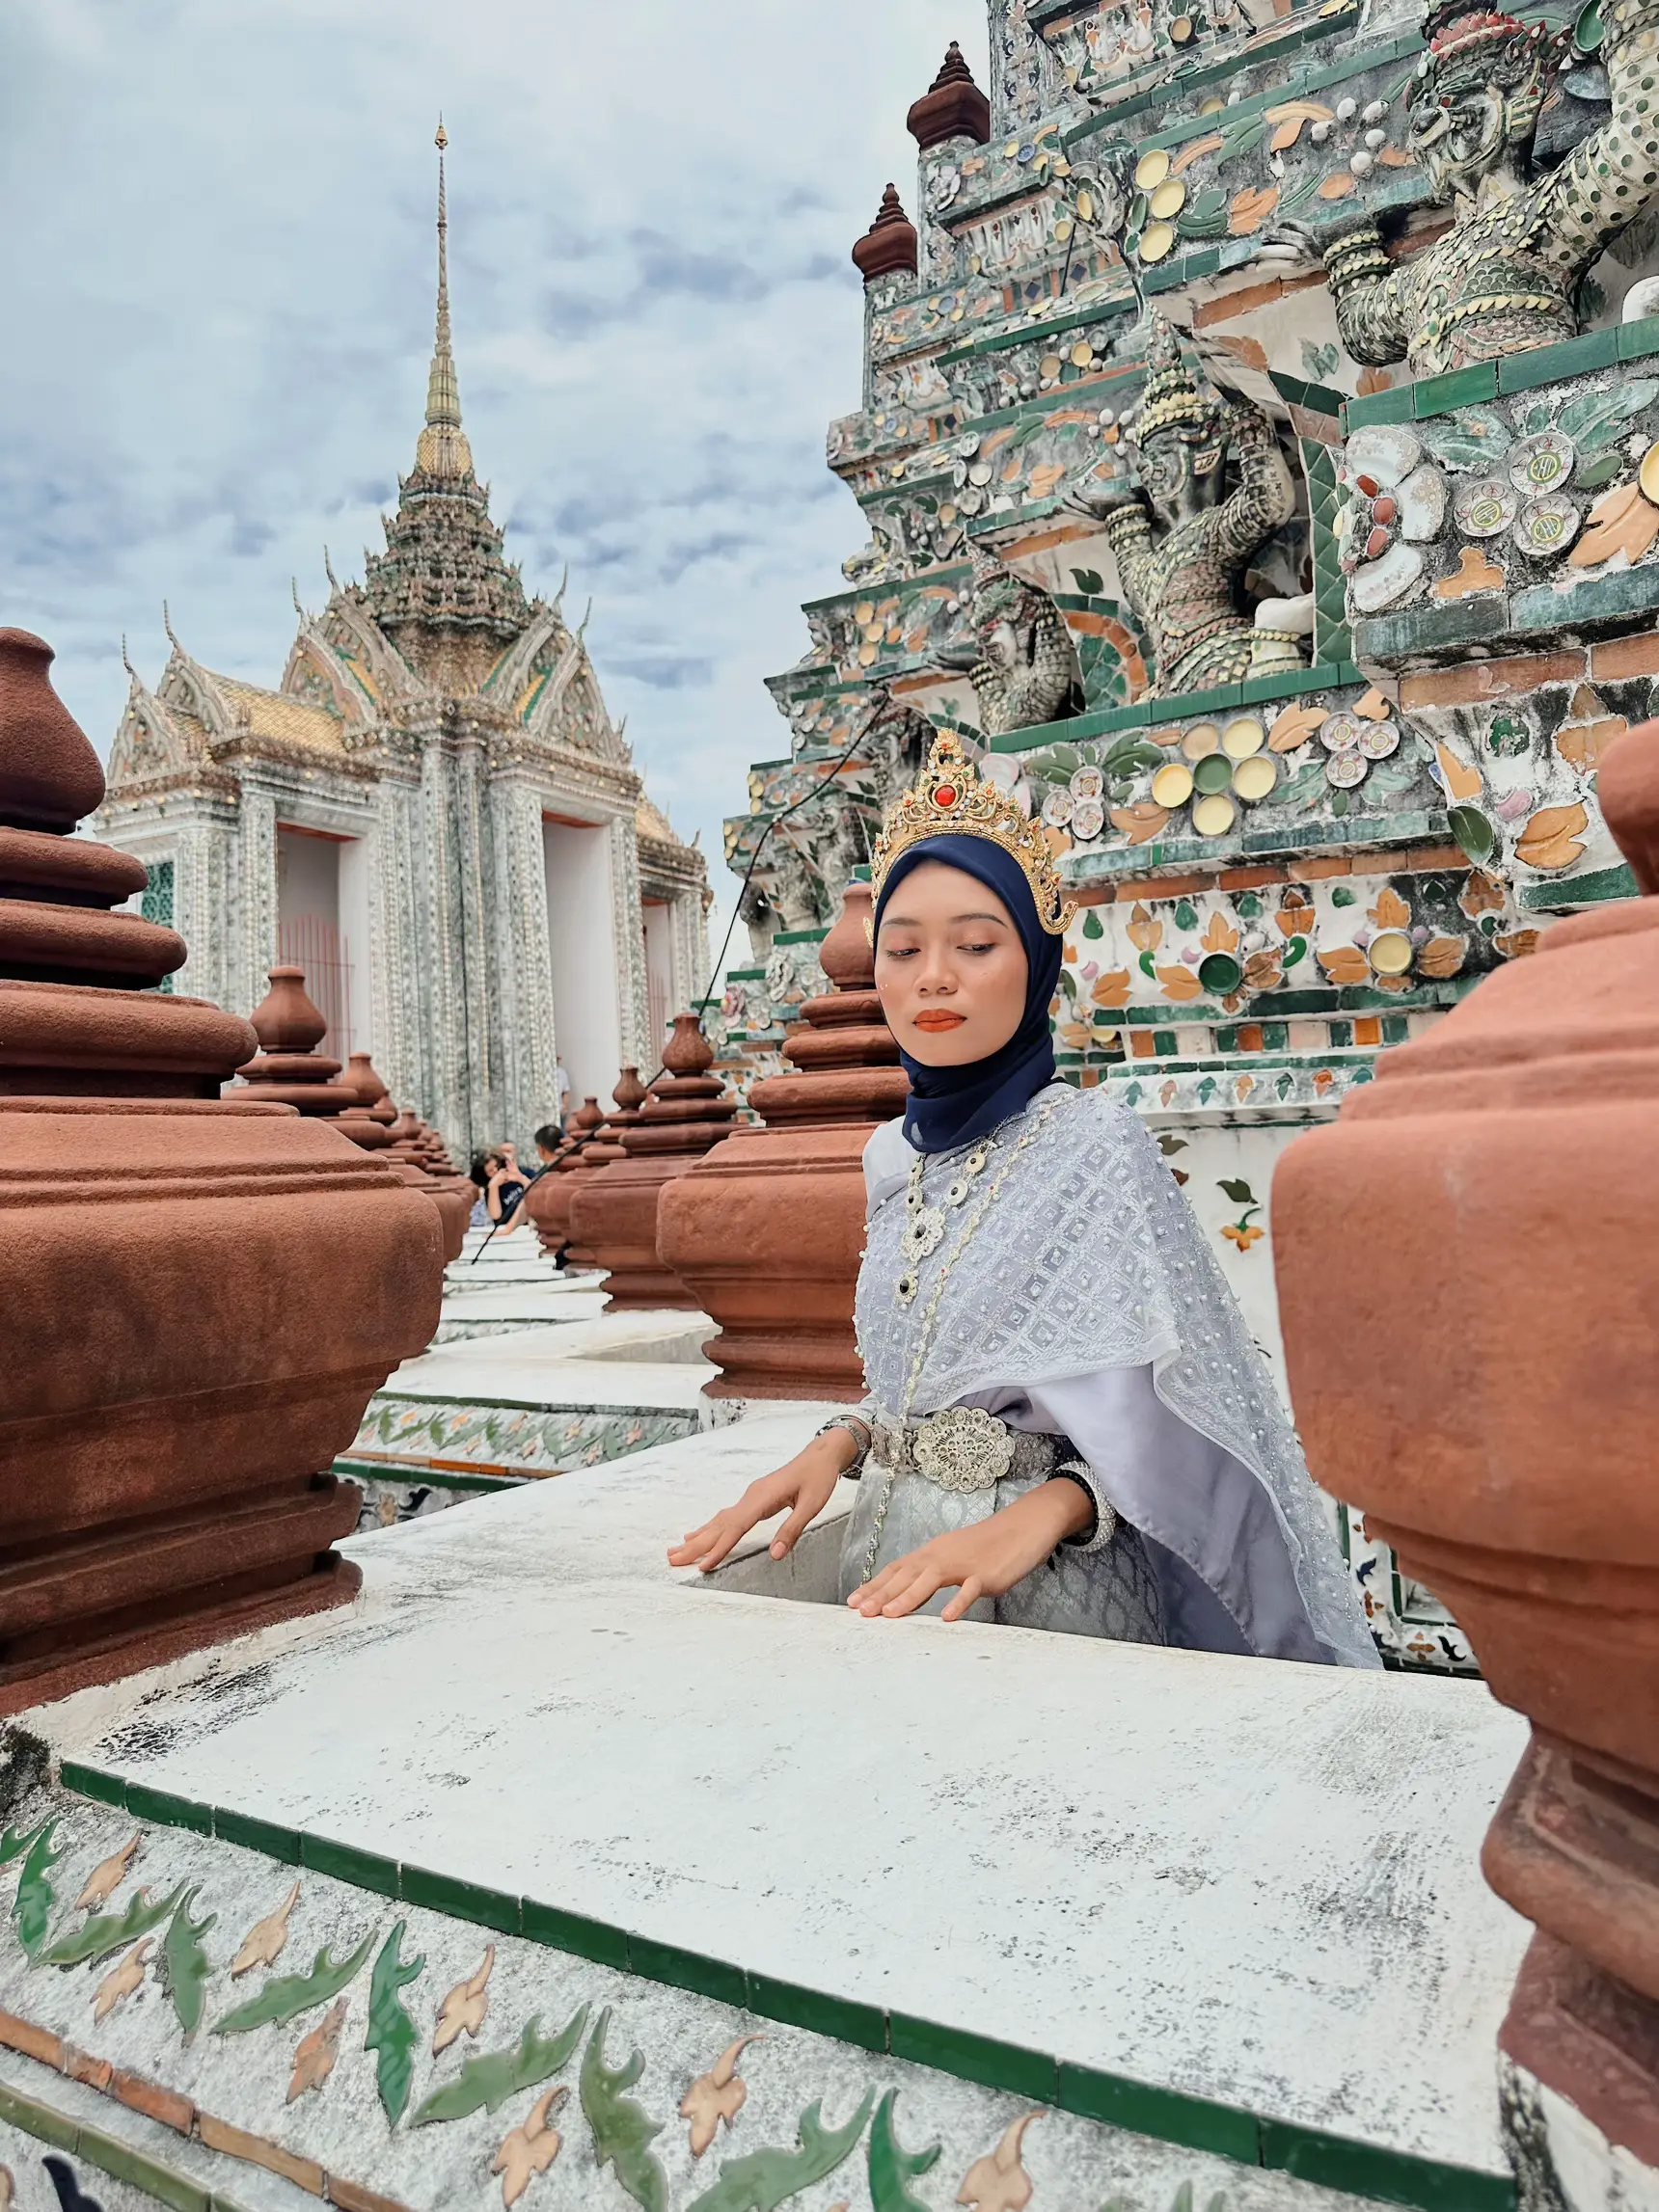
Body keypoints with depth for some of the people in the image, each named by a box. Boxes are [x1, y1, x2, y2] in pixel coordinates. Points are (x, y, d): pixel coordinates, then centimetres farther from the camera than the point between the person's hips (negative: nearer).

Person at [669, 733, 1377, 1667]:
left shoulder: (1093, 1142, -15)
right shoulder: (895, 1153, 3)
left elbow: (1166, 1421, -15)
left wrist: (1039, 1513, -30)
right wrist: (837, 1444, -3)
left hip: (1046, 1588, -5)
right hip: (895, 1572, 5)